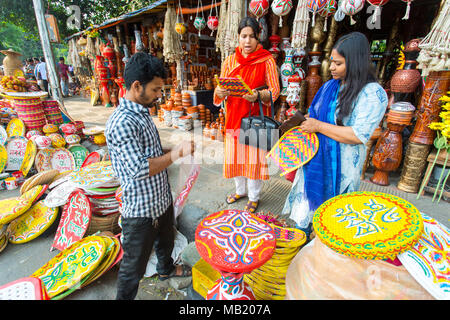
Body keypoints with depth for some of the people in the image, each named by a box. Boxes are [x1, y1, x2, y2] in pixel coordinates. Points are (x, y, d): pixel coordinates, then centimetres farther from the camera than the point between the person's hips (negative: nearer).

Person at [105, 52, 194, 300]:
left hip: (162, 199, 10)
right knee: (134, 267, 13)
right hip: (140, 210, -9)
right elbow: (139, 169, -31)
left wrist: (174, 150, 2)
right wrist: (176, 153, -24)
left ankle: (166, 269, 61)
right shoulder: (121, 123, -26)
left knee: (165, 240, 33)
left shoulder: (142, 112, 5)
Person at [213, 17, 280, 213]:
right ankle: (240, 190, 36)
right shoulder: (230, 61, 6)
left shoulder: (267, 60, -2)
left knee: (255, 156, 2)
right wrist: (219, 92, -20)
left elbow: (275, 90, -6)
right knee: (235, 154, 11)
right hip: (234, 116, 4)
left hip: (256, 117, -3)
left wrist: (258, 95, -26)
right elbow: (221, 89, 4)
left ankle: (254, 197, 24)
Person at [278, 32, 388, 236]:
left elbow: (360, 135, -24)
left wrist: (318, 126, -21)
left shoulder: (373, 94, -15)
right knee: (306, 199, 20)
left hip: (340, 165, -7)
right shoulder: (330, 85, 7)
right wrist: (302, 122, -1)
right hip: (314, 157, 7)